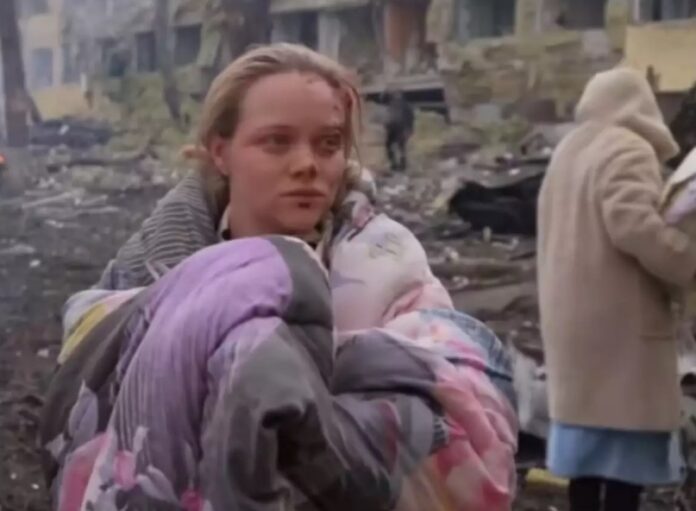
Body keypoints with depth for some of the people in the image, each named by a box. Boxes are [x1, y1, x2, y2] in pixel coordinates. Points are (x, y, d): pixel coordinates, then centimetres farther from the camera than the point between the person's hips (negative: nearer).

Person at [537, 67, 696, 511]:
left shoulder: (570, 150, 16)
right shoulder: (628, 149, -13)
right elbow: (634, 224, -26)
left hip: (575, 315, 9)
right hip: (619, 317, -9)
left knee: (591, 430, 15)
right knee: (628, 437, -3)